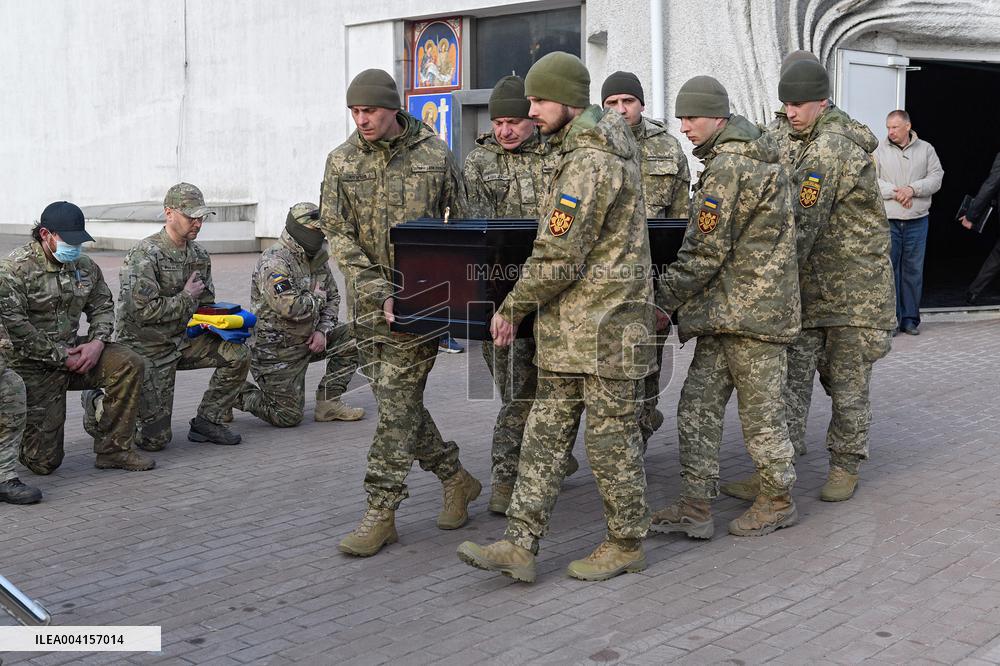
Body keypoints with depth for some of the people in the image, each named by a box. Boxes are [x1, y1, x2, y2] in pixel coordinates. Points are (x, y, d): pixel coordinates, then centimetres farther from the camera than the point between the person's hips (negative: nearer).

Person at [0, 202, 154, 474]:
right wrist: (61, 357, -20)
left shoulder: (85, 266, 4)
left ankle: (113, 449, -8)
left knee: (130, 365, -19)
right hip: (34, 367, -6)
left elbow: (103, 306, 14)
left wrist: (97, 342, -8)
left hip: (72, 352, 6)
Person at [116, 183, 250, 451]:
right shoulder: (145, 255, -19)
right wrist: (186, 297, -16)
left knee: (238, 354, -13)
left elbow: (206, 305, 13)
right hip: (147, 348, -7)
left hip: (183, 340, 7)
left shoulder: (199, 255, 5)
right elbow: (144, 311, -27)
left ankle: (207, 421, 2)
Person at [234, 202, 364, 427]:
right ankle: (237, 394, 17)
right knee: (288, 417, -6)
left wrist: (322, 330, -4)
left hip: (307, 340, 8)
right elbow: (290, 308, -33)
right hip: (276, 350, -8)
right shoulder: (274, 262, -22)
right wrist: (317, 297, -14)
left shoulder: (317, 257, 6)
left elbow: (333, 297, 13)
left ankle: (328, 402, 3)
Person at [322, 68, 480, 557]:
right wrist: (381, 293, -13)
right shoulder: (341, 161, 4)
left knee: (398, 402, -7)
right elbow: (337, 235, -2)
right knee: (395, 402, 9)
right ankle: (456, 479, 26)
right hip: (369, 302, 4)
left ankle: (380, 512, 0)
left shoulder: (434, 154, -1)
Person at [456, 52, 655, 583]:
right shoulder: (607, 139, 15)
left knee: (611, 437, 3)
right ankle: (520, 545, 10)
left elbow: (558, 258, -20)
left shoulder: (588, 163, -18)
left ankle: (626, 545, 18)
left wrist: (512, 308, -7)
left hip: (603, 324, -10)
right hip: (569, 329, 10)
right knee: (546, 432, 7)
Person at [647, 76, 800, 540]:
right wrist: (692, 309, 20)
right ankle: (695, 507, 10)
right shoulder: (752, 156, 17)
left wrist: (665, 300, -9)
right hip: (727, 311, 10)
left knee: (760, 409, 4)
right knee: (698, 406, 8)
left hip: (750, 310, -10)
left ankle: (778, 501, 20)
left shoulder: (728, 166, -17)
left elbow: (705, 252, -18)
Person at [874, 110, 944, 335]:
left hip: (917, 221, 2)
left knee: (913, 270, 6)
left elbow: (936, 178, 2)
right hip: (887, 220, -1)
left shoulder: (925, 149, 8)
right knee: (888, 268, -2)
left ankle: (910, 319, 14)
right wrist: (895, 192, -15)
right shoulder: (880, 150, 3)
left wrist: (913, 189, -13)